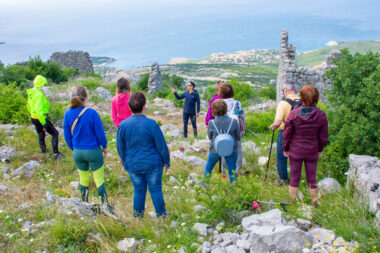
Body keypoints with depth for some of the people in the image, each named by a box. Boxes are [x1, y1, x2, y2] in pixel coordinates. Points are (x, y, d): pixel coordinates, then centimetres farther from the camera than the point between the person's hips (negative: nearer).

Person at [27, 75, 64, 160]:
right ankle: (56, 154, -8)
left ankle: (44, 152, 36)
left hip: (33, 118, 10)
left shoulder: (31, 93, 8)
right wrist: (44, 123, -26)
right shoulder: (39, 94, -23)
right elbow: (39, 109, -28)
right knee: (55, 133, -4)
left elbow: (29, 106, 20)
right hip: (41, 118, -10)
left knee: (41, 135, 22)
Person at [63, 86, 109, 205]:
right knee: (99, 180, 9)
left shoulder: (68, 113, -8)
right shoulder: (92, 113, -19)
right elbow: (100, 133, -11)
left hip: (77, 152, 4)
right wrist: (104, 147, 7)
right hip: (93, 151, -4)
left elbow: (67, 136, 1)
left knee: (83, 179, 20)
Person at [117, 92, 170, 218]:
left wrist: (125, 163, 18)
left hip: (133, 166, 2)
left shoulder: (123, 125, -10)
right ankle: (161, 215, 27)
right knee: (156, 190, 13)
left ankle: (138, 216, 30)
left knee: (138, 191, 17)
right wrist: (167, 162, 5)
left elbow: (120, 148, 1)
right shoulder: (151, 124, -18)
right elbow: (162, 146, -11)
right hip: (153, 165, -2)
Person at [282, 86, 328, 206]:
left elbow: (287, 134, -9)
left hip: (295, 151, -1)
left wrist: (285, 149, 5)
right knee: (311, 178, 16)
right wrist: (320, 149, 13)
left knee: (294, 177, 12)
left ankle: (292, 201, 25)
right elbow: (324, 137, -3)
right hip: (312, 152, 1)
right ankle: (314, 201, 30)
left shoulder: (293, 114, -16)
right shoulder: (321, 115, -12)